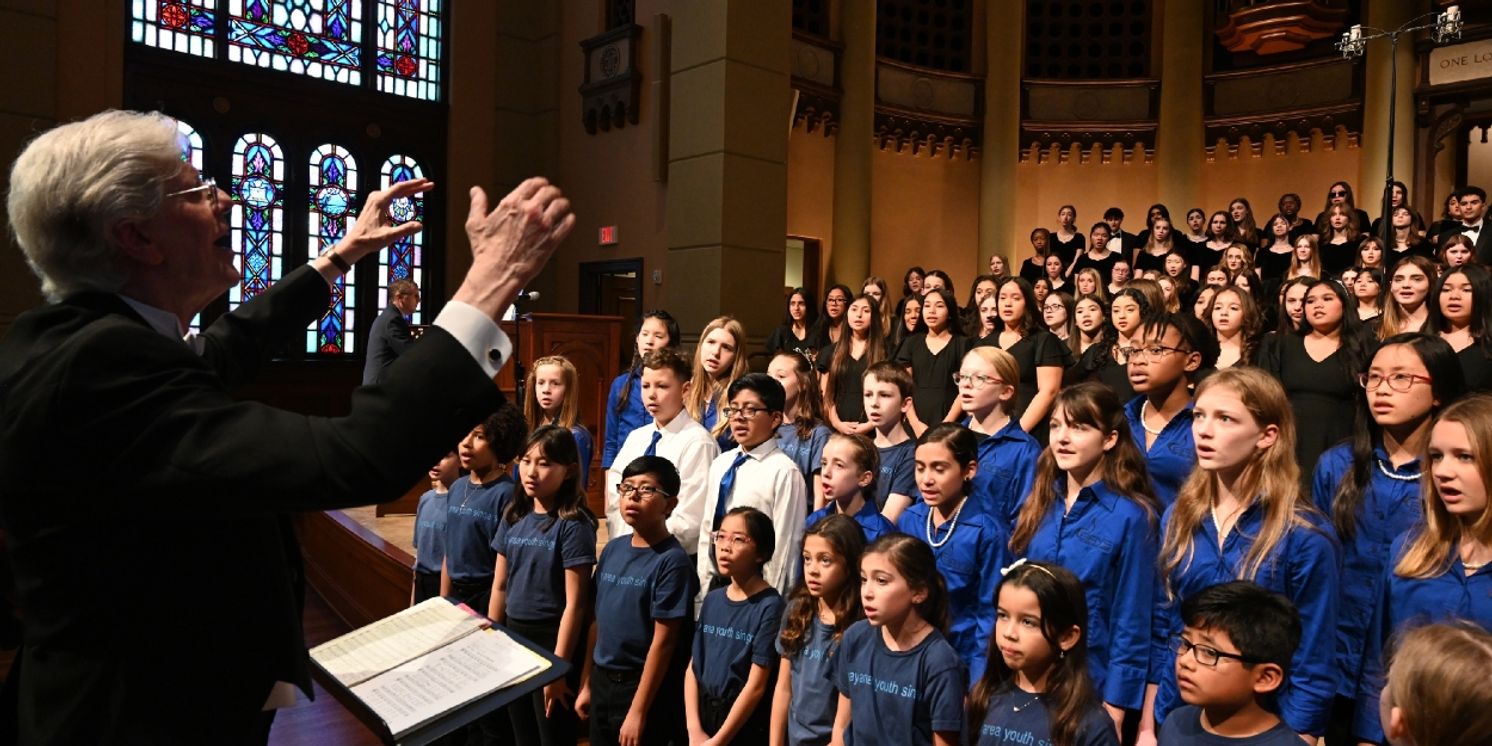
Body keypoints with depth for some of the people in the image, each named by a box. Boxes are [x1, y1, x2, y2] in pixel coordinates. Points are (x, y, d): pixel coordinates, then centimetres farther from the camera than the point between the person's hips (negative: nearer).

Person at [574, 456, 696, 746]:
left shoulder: (672, 561, -17)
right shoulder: (612, 549, 3)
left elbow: (663, 641, -17)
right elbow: (598, 619, 9)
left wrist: (638, 711, -16)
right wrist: (586, 684, 11)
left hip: (643, 686, -6)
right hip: (602, 680, 6)